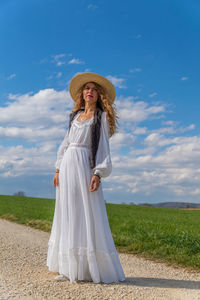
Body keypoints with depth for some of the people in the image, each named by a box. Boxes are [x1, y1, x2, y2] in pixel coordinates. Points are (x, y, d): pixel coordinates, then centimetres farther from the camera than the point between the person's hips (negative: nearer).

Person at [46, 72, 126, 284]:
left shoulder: (101, 117, 3)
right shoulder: (75, 115, 18)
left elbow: (103, 147, -4)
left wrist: (98, 174, -16)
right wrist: (58, 169, 11)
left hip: (85, 165, -6)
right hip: (68, 164, 6)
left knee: (88, 214, -9)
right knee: (68, 215, 6)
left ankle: (98, 269, -2)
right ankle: (70, 268, 13)